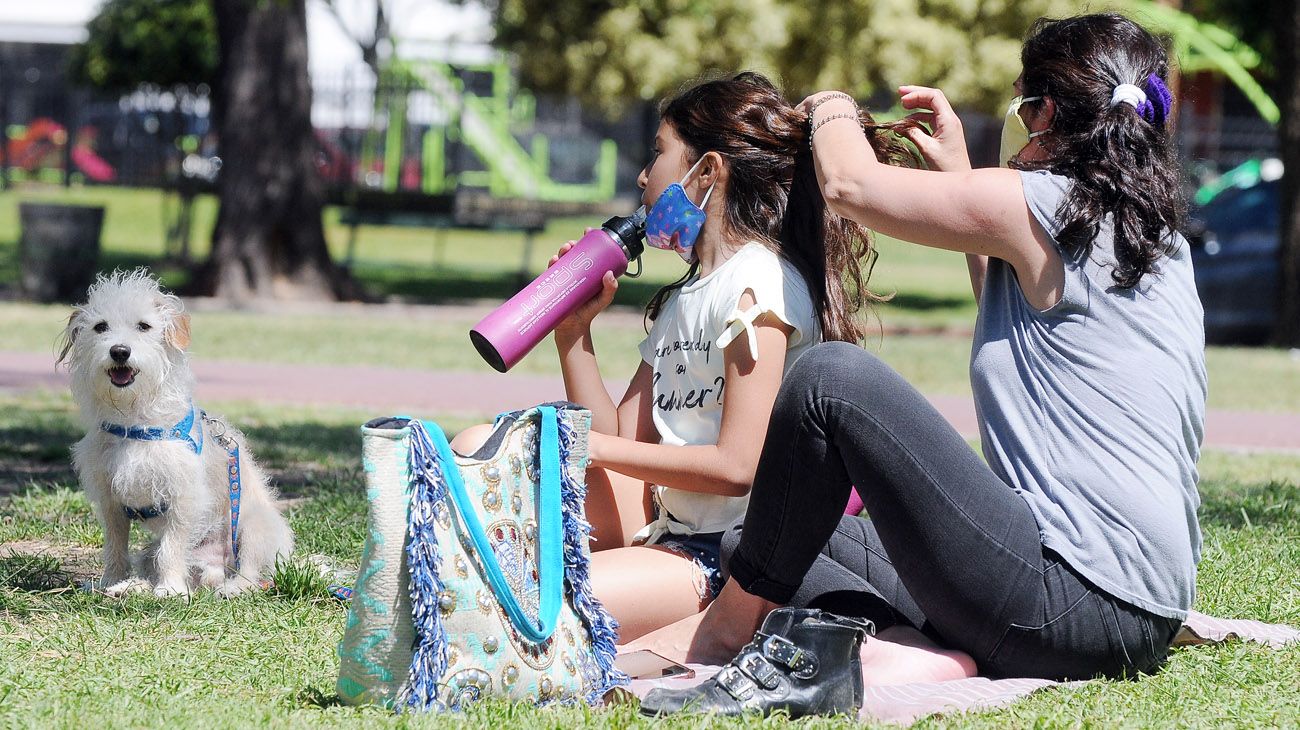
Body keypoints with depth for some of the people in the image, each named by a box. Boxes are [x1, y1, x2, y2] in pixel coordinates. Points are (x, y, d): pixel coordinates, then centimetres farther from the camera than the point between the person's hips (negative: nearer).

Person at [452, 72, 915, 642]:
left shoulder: (760, 282, -10)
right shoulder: (681, 299, 20)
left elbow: (736, 466, -17)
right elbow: (621, 440, 14)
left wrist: (594, 446, -12)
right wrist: (574, 332, 7)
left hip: (728, 553, -9)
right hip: (658, 526, 9)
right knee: (477, 449, 0)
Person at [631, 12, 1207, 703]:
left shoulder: (1047, 206, -9)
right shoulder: (1161, 242, 17)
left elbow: (848, 185, -4)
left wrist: (832, 110, 18)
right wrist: (958, 173, 37)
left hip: (1077, 605, -10)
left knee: (830, 376, -10)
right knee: (778, 543, 14)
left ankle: (730, 624, 1)